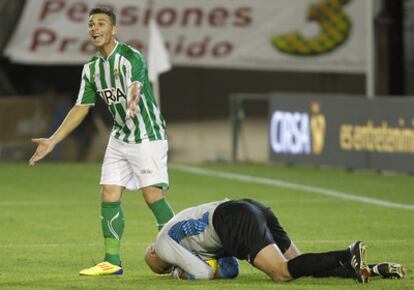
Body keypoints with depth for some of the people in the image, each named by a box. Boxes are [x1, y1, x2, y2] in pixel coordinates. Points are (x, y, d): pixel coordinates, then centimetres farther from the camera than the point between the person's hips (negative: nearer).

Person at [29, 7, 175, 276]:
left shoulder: (131, 58, -18)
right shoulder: (91, 68, 4)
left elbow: (135, 88, -38)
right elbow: (81, 108, 11)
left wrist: (133, 104, -62)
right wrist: (52, 141, 8)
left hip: (148, 136, -7)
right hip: (119, 138, 7)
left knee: (153, 196, -14)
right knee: (109, 195, 0)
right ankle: (112, 261, 6)